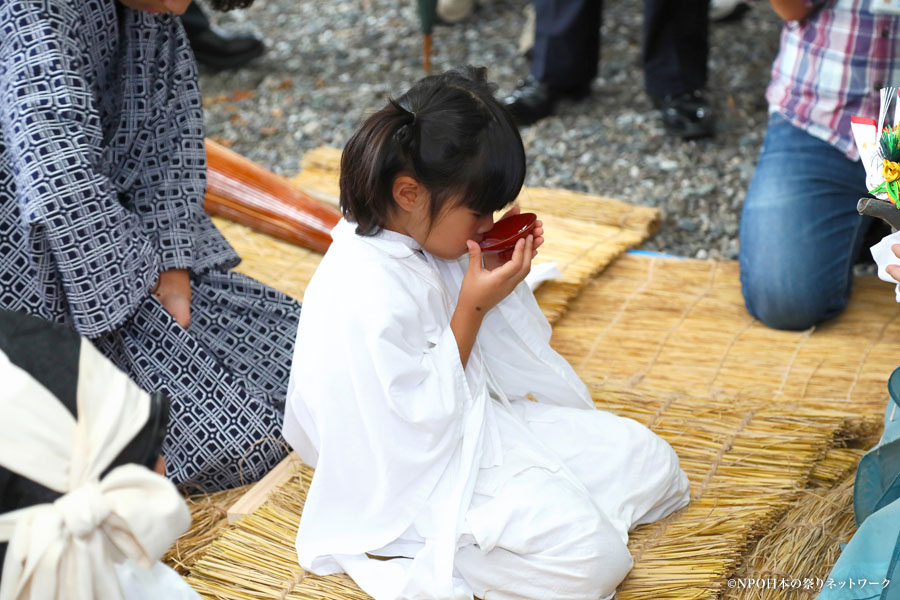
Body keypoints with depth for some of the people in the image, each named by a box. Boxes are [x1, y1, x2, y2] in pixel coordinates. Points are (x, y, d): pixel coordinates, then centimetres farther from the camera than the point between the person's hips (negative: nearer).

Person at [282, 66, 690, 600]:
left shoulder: (427, 238, -1)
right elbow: (423, 422, -23)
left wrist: (502, 280, -7)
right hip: (425, 472, -9)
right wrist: (473, 307, -23)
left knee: (653, 463, 6)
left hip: (480, 421, 9)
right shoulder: (367, 296, -30)